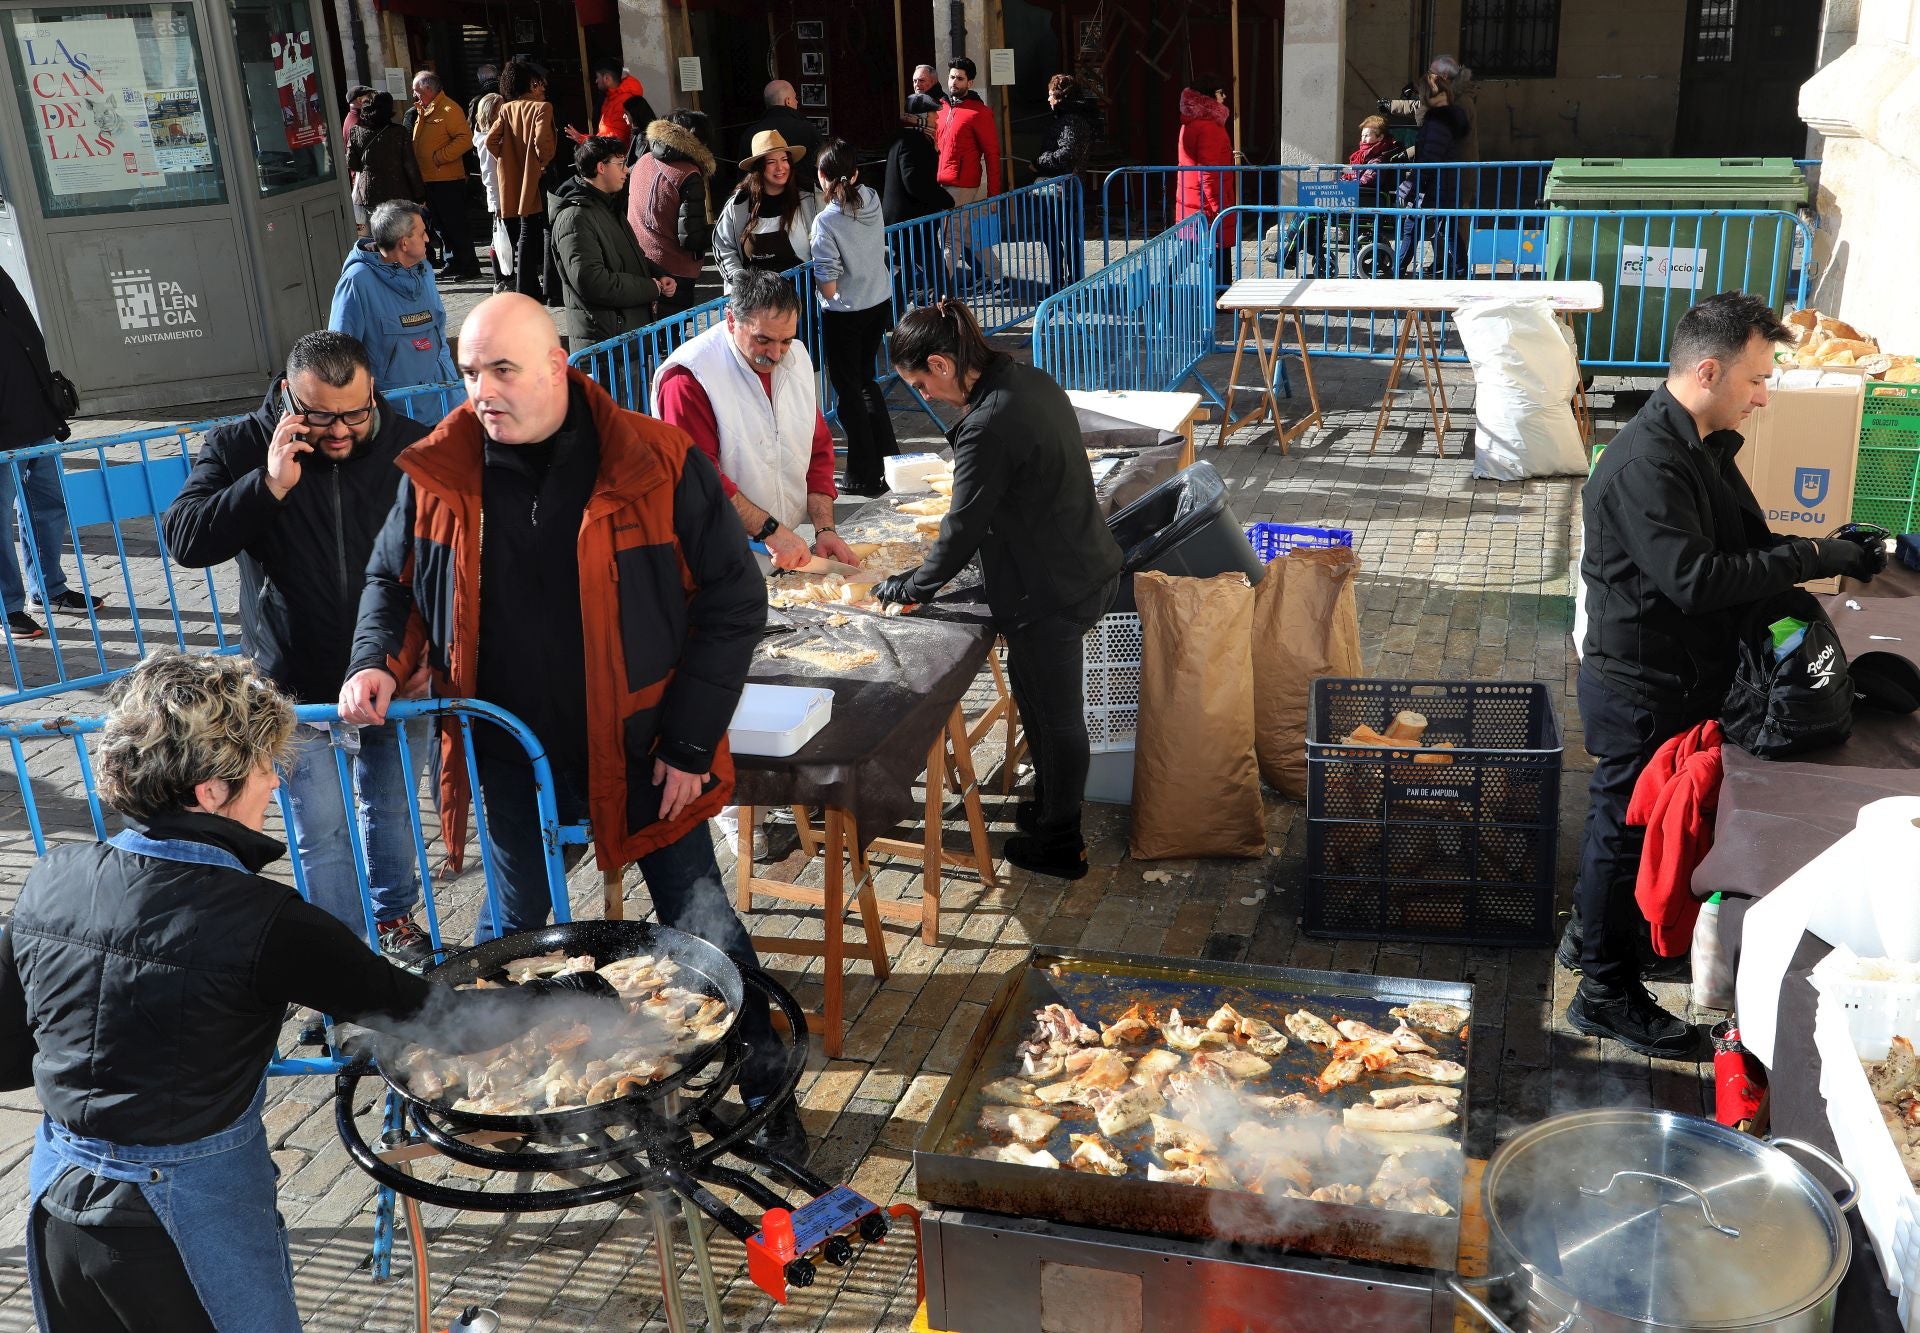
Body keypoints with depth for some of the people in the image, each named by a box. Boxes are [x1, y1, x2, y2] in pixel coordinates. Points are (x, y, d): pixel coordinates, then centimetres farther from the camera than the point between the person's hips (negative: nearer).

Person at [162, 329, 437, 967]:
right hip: (297, 685, -1)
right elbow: (185, 541, -19)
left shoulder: (410, 445, -8)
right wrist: (270, 484, -30)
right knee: (322, 832, 2)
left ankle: (393, 916, 42)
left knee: (392, 810, 19)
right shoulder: (240, 448, -10)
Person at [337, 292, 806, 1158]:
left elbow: (732, 603, -10)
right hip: (512, 754, 2)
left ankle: (764, 1087, 25)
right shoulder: (438, 475, -5)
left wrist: (689, 742, -11)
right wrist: (378, 661, -9)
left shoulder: (656, 464, -15)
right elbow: (394, 580, 13)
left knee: (698, 920, 7)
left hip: (641, 751, -2)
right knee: (513, 922, 17)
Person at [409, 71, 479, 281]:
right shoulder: (423, 111, 16)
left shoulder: (449, 109, -12)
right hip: (429, 179, 9)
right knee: (440, 226, 13)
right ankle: (452, 264, 21)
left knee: (455, 225, -6)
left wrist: (440, 157, -21)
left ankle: (469, 267, 1)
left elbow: (465, 139, -22)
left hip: (448, 180, -9)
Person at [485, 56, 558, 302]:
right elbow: (542, 140, -23)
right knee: (548, 233, 2)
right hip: (537, 180, -6)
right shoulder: (541, 107, -9)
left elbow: (491, 140, 1)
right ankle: (550, 289, 0)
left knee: (525, 235, 12)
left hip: (515, 182, 6)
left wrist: (508, 160, 9)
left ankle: (526, 289, 12)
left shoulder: (507, 110, 7)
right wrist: (546, 162, -8)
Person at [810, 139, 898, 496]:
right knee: (865, 379, 24)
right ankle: (889, 457, 28)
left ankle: (865, 475, 13)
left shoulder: (826, 221, -22)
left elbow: (827, 285, -20)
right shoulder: (872, 200, -4)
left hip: (844, 314, -6)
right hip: (879, 303, 6)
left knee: (849, 390, 7)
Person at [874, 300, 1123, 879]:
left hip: (1050, 594, -9)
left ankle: (1059, 842, 28)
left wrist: (908, 588, -2)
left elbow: (963, 528, -18)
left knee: (1051, 713, 9)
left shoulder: (987, 426, -26)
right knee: (1056, 705, 26)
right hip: (1089, 570, 9)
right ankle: (1054, 801, 45)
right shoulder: (1035, 382, 3)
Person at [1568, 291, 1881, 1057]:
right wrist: (1813, 558, -27)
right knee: (1627, 828, 3)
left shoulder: (1706, 448, 7)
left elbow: (1747, 541, 13)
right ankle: (1609, 994, 17)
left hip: (1677, 678, 9)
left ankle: (1592, 929, 44)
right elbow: (1693, 579, -32)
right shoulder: (1646, 464, -26)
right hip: (1641, 687, -9)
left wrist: (1821, 551, -5)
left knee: (1621, 821, 24)